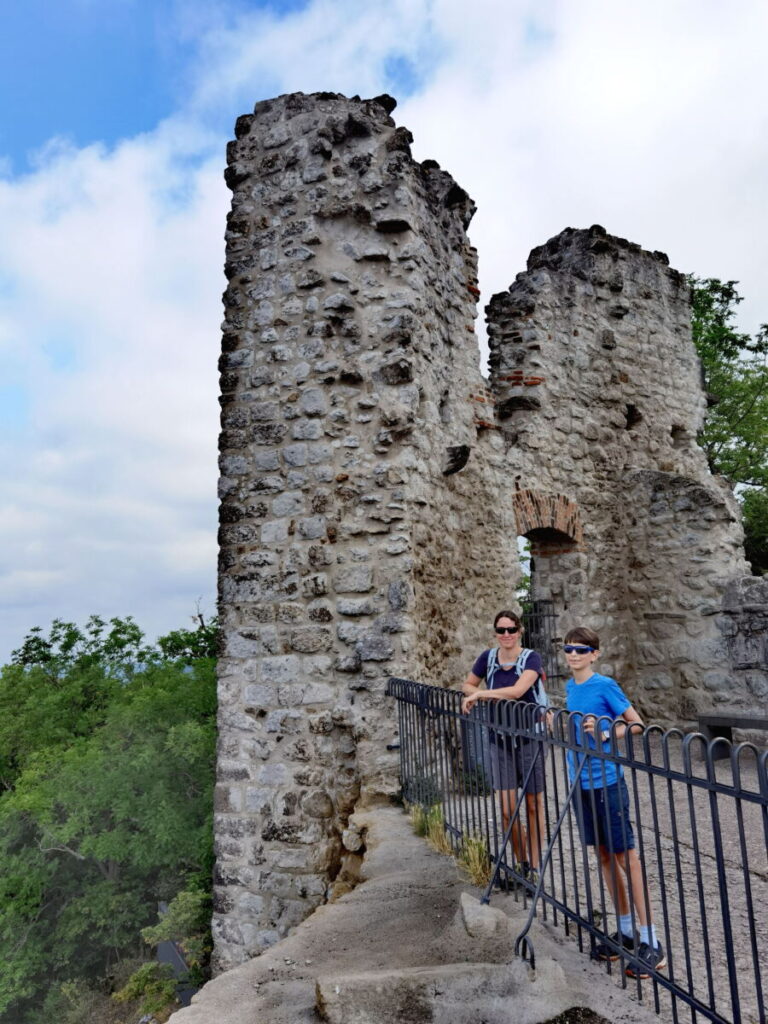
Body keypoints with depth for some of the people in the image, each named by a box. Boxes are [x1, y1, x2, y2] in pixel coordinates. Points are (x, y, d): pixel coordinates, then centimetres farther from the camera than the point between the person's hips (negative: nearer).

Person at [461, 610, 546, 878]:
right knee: (507, 809, 2)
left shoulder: (530, 658, -13)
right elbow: (467, 685, 11)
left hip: (528, 738, -3)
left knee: (533, 804, 9)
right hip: (500, 740, 3)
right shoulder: (488, 657, -2)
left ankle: (535, 865, 25)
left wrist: (480, 694, -23)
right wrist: (479, 694, -11)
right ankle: (522, 863, 23)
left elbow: (517, 690, -29)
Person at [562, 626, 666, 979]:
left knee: (626, 855, -1)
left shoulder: (605, 685, -12)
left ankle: (651, 942, 9)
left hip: (607, 780, -7)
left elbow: (636, 724, -10)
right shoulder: (570, 687, 8)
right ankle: (625, 930, 28)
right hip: (582, 781, 7)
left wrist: (605, 734, -23)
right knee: (604, 854, 14)